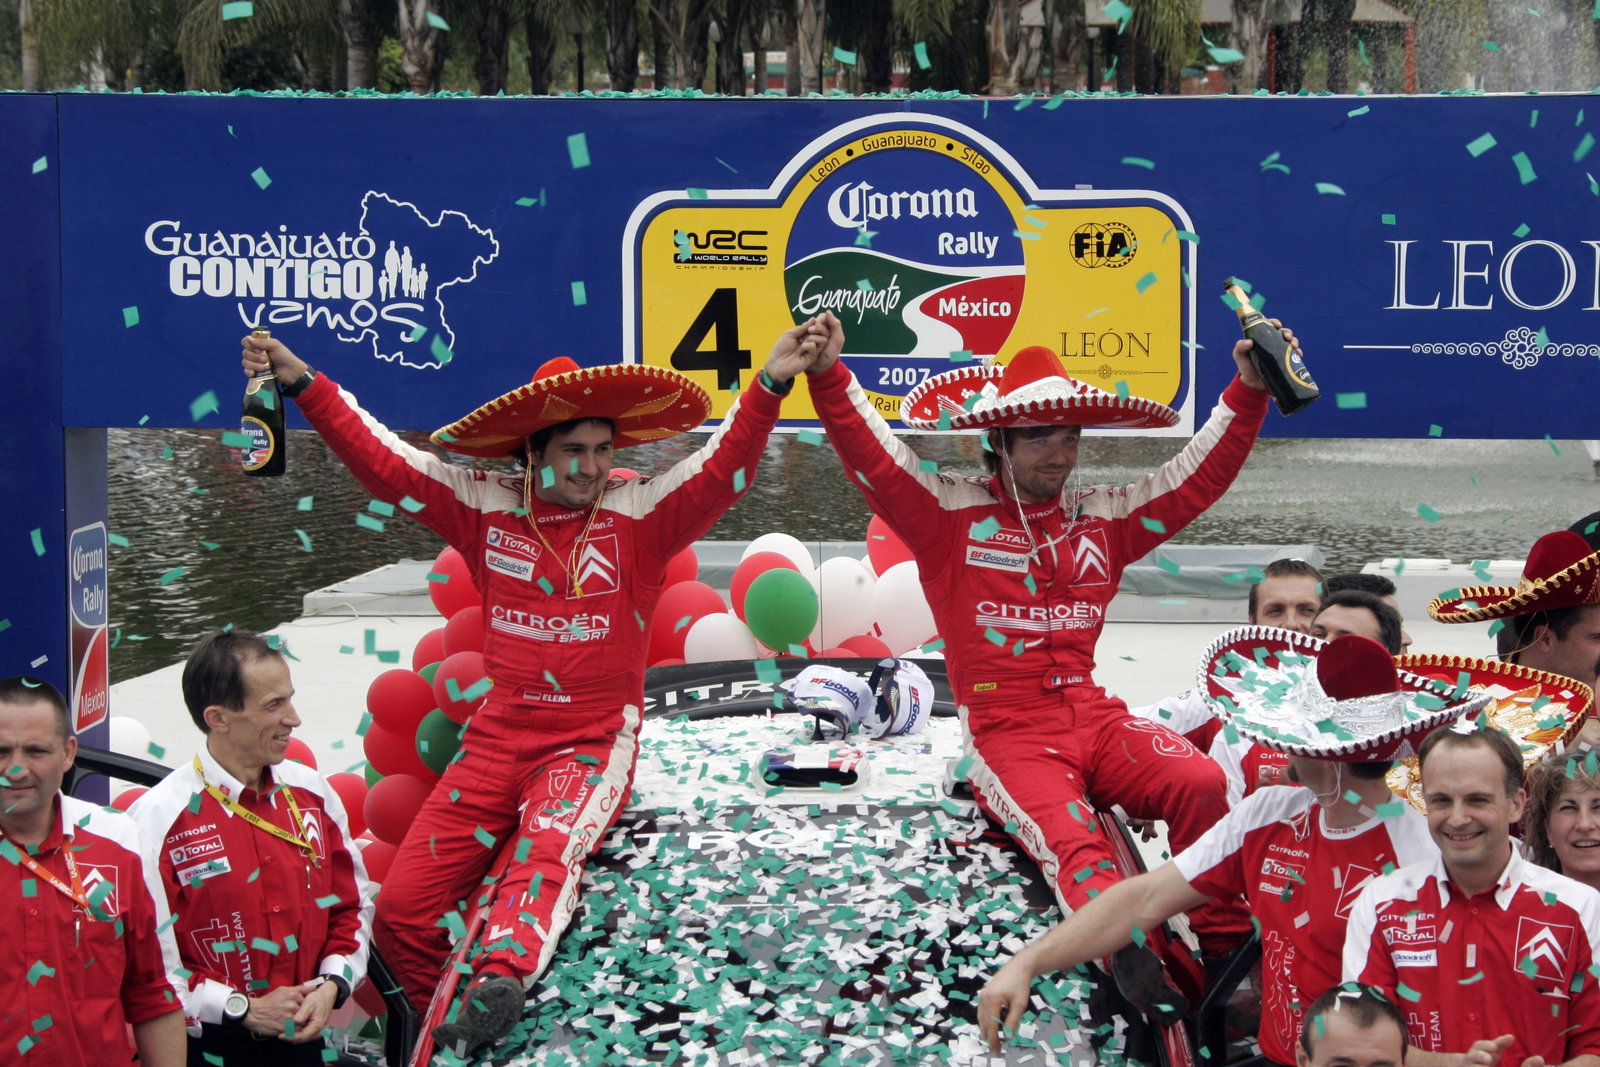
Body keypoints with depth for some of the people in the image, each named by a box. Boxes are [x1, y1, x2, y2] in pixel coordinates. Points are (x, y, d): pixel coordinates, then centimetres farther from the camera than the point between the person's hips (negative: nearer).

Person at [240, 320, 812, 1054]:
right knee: (402, 910, -4)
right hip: (499, 738, 4)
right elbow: (383, 461, 7)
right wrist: (305, 385, 2)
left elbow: (724, 470, -14)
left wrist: (769, 387, -30)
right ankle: (455, 1038, 12)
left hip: (592, 743, -4)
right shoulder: (487, 508, 5)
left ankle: (501, 979, -58)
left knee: (549, 852, -35)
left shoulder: (641, 513, -2)